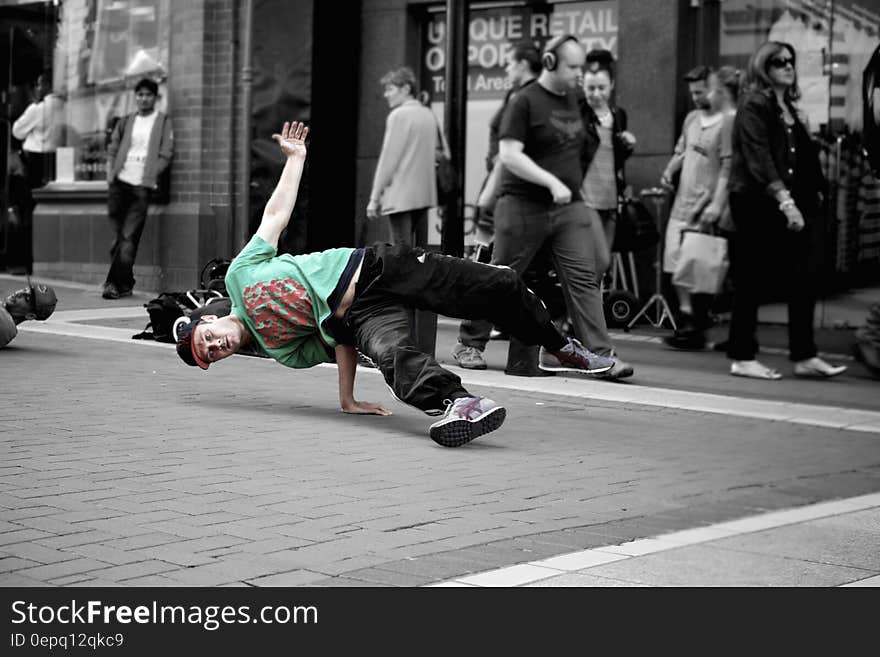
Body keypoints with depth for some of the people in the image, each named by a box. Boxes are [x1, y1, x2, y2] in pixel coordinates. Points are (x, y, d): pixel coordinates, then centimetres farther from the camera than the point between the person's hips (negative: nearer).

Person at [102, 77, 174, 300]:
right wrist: (111, 174, 2)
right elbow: (112, 150, 16)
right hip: (119, 182, 4)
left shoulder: (163, 122, 6)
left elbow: (166, 154, 0)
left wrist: (150, 177, -9)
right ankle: (125, 284, 10)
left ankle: (116, 283, -8)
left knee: (128, 237, -9)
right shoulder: (125, 122, 16)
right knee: (118, 236, 2)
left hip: (142, 186, -4)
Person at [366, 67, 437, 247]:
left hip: (400, 196, -8)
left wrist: (375, 198, -8)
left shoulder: (399, 115, -9)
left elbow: (388, 158, -11)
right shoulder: (428, 115, 14)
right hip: (425, 195, 8)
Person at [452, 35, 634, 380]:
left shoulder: (572, 99, 12)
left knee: (584, 279, -5)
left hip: (569, 208, 6)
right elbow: (509, 155, -18)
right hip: (524, 206, -6)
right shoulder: (525, 101, -10)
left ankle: (602, 357, -8)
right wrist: (551, 182, -24)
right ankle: (470, 342, 21)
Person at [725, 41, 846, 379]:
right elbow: (759, 160, -17)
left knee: (804, 278, 2)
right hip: (757, 205, -8)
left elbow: (804, 158, 18)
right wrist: (784, 200, -25)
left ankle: (804, 356, 6)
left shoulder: (788, 108, 18)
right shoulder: (754, 105, -7)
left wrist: (814, 193, 8)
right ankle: (742, 358, 7)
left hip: (788, 206, 8)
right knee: (751, 282, -2)